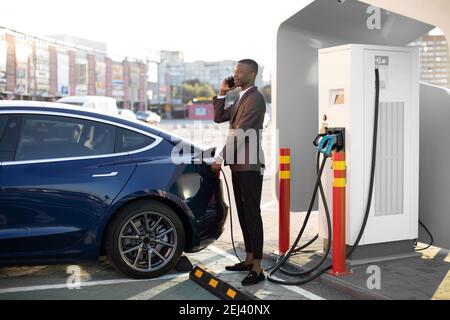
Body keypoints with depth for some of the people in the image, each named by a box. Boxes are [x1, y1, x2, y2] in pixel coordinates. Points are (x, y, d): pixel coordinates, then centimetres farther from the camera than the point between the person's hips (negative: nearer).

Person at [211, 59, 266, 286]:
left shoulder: (255, 99, -14)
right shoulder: (240, 99, 17)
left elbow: (240, 133, -19)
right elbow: (218, 118, 18)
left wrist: (221, 158, -16)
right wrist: (222, 93, 8)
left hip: (249, 166, -9)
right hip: (238, 164, 9)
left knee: (252, 215, -7)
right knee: (243, 214, 13)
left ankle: (257, 269, -3)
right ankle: (249, 259, 22)